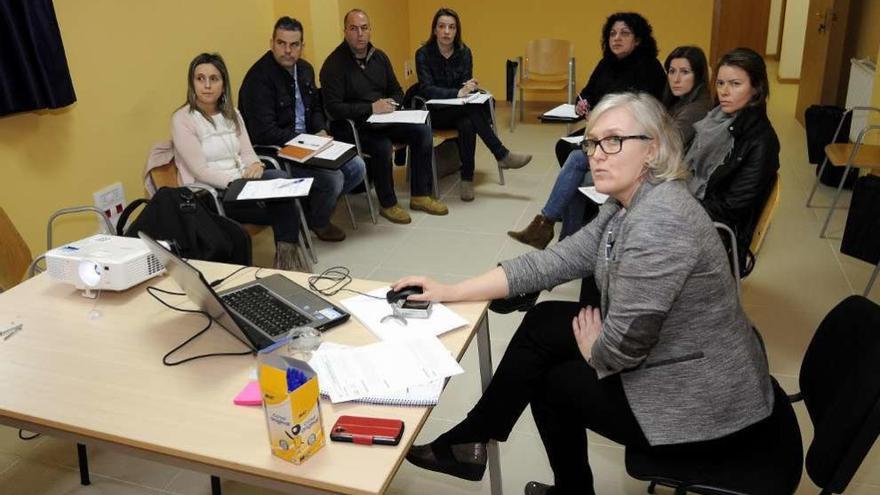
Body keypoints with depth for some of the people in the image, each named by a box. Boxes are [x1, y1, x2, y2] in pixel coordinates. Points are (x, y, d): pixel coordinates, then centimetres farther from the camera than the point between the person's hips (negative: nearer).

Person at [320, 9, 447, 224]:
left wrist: (390, 103, -8)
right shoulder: (334, 64, -12)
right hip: (351, 125, -6)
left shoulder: (379, 56, 9)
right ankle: (388, 204, -10)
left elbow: (397, 92, 16)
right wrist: (371, 108, -24)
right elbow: (334, 108, -19)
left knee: (423, 131, -12)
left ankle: (420, 196, -2)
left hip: (383, 119, 7)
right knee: (382, 146, -33)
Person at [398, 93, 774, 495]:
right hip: (668, 356, 9)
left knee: (554, 383, 6)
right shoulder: (626, 205, 1)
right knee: (543, 324, 7)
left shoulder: (658, 221, -31)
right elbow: (556, 261, 0)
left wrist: (593, 352, -5)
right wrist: (450, 292, -4)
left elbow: (623, 343, -30)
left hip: (700, 398, -9)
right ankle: (472, 440, 20)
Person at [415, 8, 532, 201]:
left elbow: (465, 83, -1)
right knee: (473, 107, -32)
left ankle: (467, 179, -26)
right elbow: (427, 89, -21)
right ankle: (502, 155, -27)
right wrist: (458, 93, -36)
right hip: (434, 112, -3)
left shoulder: (464, 52, 1)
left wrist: (470, 87, -28)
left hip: (460, 110, 4)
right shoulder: (423, 54, -11)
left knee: (468, 124, -35)